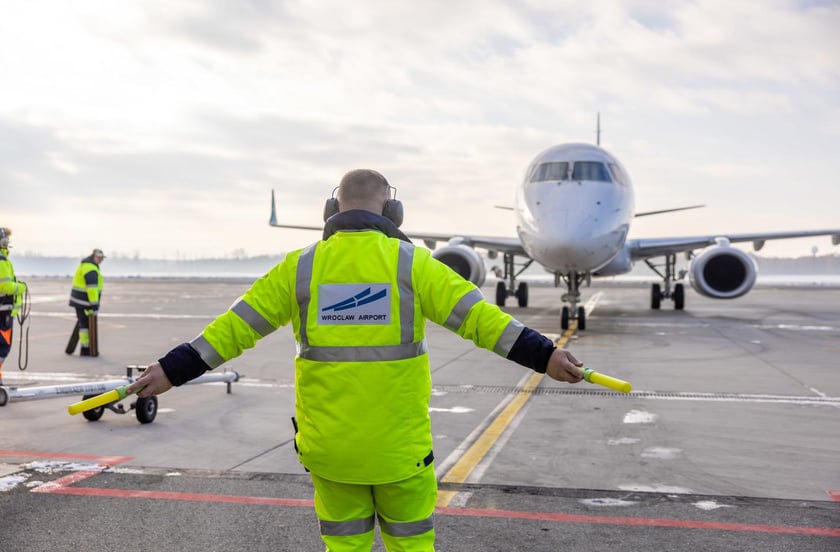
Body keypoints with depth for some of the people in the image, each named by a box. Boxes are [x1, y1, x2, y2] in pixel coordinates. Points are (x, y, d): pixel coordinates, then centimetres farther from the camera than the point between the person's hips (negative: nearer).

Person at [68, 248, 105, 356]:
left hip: (78, 299, 11)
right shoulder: (91, 269, -19)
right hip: (84, 301, -11)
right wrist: (95, 305, -28)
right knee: (87, 324, -3)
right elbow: (92, 287, -26)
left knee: (84, 323, 16)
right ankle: (85, 348, 2)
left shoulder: (85, 265, 16)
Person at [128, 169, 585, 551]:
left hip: (329, 442, 2)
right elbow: (477, 315, -13)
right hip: (397, 440, -2)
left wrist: (171, 371, 6)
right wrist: (544, 356, -11)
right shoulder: (410, 262, -7)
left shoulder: (301, 267, -1)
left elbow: (235, 326, 0)